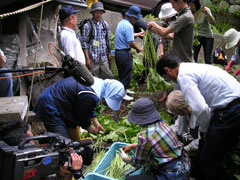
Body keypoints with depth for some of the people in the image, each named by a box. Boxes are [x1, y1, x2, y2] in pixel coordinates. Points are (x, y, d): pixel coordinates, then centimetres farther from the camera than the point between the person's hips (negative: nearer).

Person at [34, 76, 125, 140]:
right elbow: (82, 114, -14)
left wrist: (95, 121, 14)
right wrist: (88, 127, 4)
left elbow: (88, 107, 15)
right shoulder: (90, 96, -32)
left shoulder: (99, 82, 0)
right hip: (49, 107, -11)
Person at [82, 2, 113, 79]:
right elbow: (84, 43, -6)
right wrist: (87, 58, -11)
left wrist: (109, 54, 17)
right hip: (92, 58, -4)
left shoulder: (105, 25, 10)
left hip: (104, 58, 4)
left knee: (109, 78, 4)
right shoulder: (87, 26, -4)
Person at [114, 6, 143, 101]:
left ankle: (125, 89, 35)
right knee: (126, 74, 0)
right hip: (125, 53, -10)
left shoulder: (121, 23, 12)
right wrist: (138, 49, -5)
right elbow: (131, 43, -22)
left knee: (122, 73, 21)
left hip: (118, 52, 10)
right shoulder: (129, 26, -18)